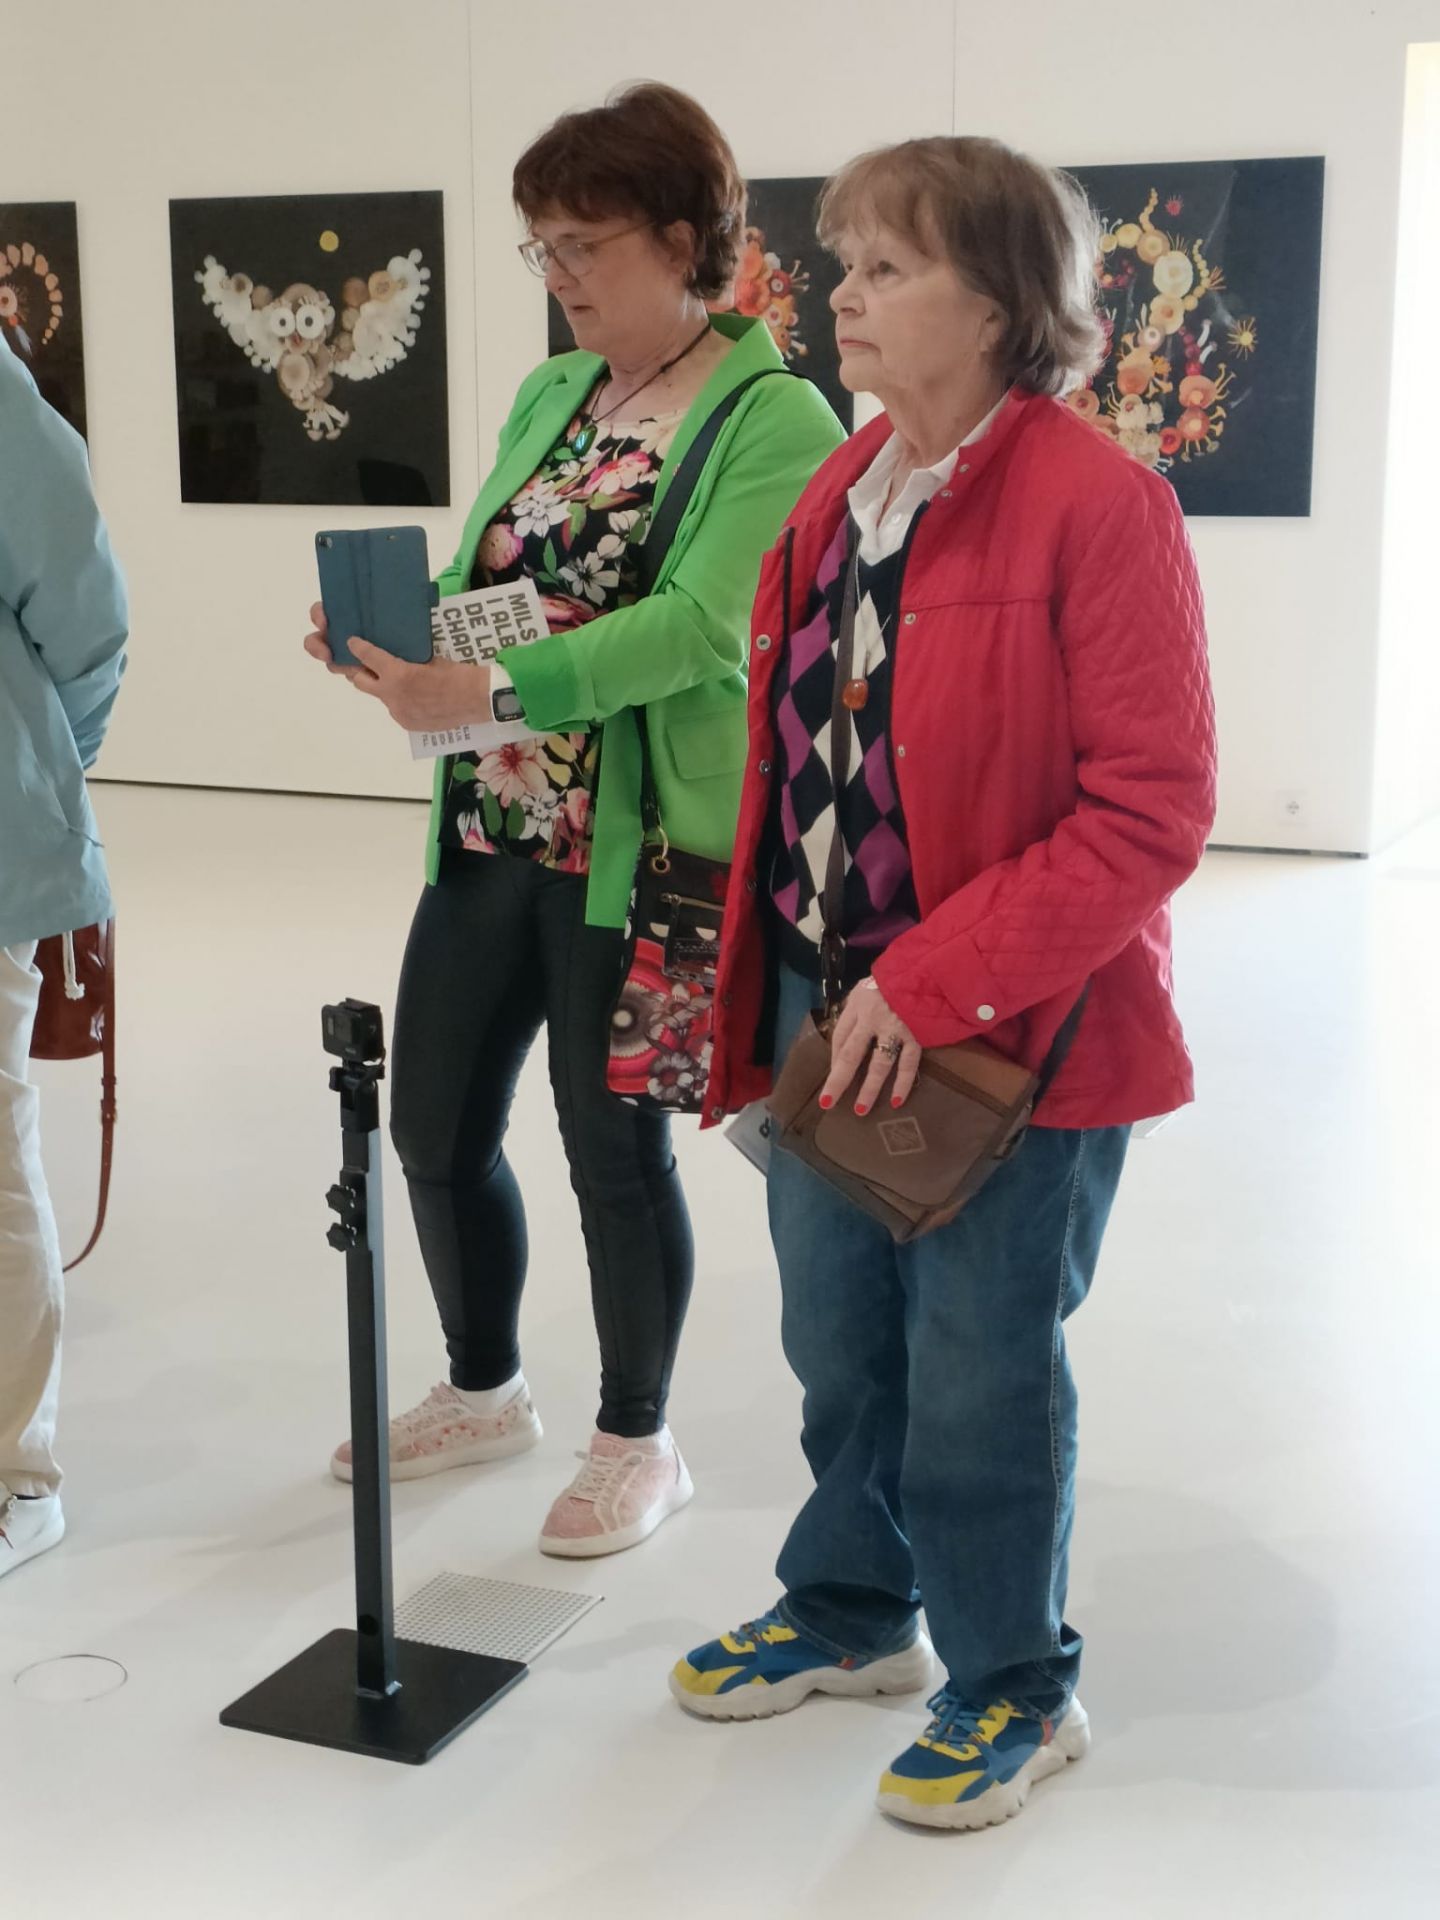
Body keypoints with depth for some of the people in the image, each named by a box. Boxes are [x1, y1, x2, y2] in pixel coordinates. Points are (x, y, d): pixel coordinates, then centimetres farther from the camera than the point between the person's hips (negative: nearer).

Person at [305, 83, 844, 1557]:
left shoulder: (775, 424, -11)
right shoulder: (548, 397, 12)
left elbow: (700, 623, -23)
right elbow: (480, 584, 14)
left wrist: (490, 691, -32)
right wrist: (393, 638, -8)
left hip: (636, 851, -7)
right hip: (487, 830, 7)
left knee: (615, 1147, 6)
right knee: (434, 1128, 14)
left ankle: (637, 1440, 27)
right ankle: (483, 1391, 38)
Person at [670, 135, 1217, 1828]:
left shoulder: (1095, 502, -17)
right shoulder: (836, 496, 7)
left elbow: (1153, 812, -21)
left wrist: (937, 983, -23)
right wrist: (767, 974, 9)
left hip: (1013, 1035, -7)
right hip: (828, 1003, 7)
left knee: (980, 1371, 8)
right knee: (840, 1346, 19)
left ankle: (1013, 1686, 30)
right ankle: (856, 1610, 42)